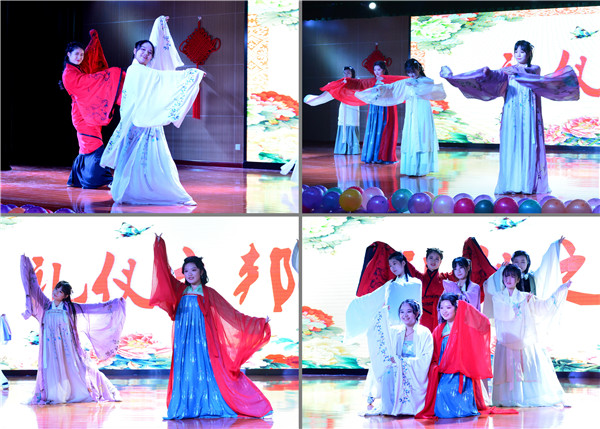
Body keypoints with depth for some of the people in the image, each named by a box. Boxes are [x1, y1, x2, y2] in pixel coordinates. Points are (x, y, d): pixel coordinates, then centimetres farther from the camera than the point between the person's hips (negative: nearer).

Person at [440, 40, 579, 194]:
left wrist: (517, 72, -32)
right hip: (511, 114, 1)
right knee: (511, 146, -5)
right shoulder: (509, 70, 13)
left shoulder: (534, 69, 11)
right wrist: (487, 72, -29)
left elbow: (530, 72, -12)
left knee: (528, 146, -5)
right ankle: (511, 183, -6)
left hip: (528, 115, -1)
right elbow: (497, 76, -6)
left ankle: (528, 183, -5)